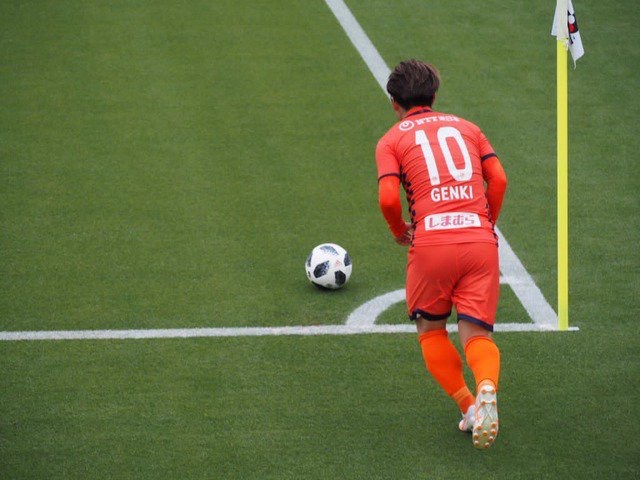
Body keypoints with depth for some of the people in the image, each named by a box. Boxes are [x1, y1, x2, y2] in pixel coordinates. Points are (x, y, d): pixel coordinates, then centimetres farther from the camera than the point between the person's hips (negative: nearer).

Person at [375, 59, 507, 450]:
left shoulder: (392, 140, 11)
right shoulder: (465, 127, 21)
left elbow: (388, 198, -4)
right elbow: (498, 179, 9)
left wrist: (400, 232, 14)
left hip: (431, 243, -2)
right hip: (480, 241, 2)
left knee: (431, 329, 19)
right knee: (477, 334, 3)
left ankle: (469, 407, 4)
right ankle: (487, 389, -30)